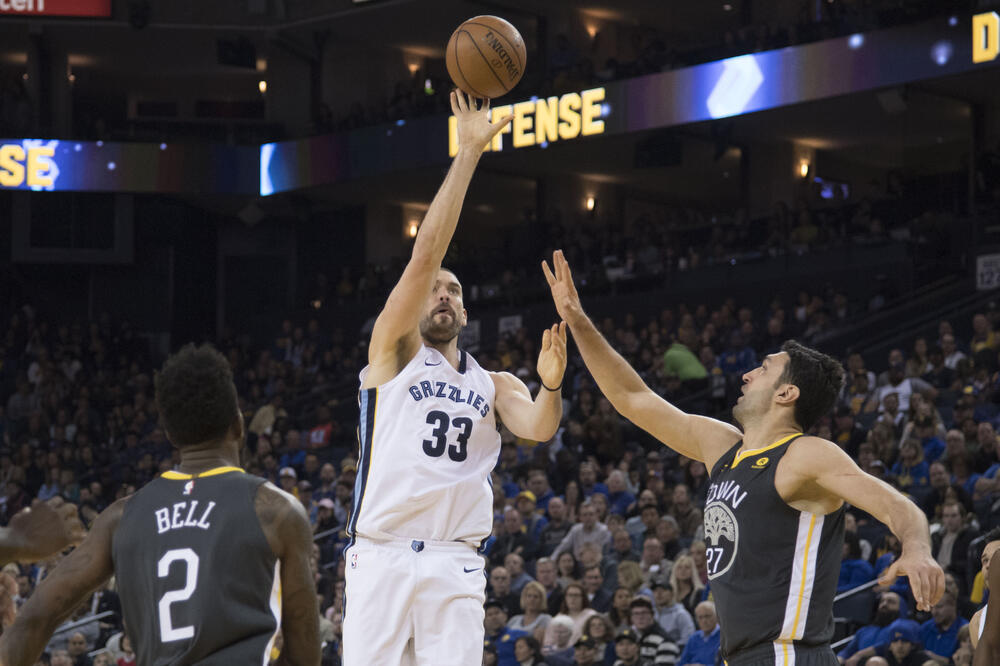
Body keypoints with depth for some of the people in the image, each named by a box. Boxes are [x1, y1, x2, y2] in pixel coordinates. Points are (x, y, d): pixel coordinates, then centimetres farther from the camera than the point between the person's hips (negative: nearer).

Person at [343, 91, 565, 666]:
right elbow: (426, 254, -2)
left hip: (455, 567, 2)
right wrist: (468, 154, -7)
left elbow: (538, 429, -1)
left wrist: (551, 385, -23)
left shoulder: (495, 385, 19)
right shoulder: (395, 351, 10)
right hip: (382, 555, -2)